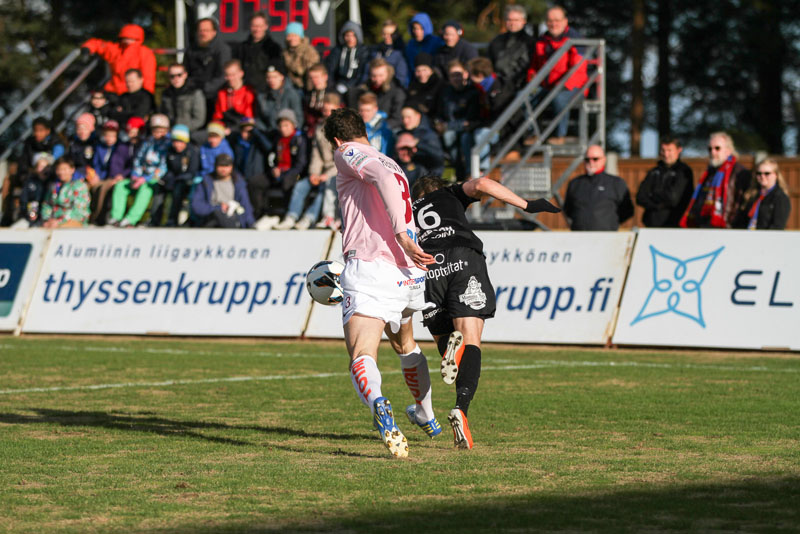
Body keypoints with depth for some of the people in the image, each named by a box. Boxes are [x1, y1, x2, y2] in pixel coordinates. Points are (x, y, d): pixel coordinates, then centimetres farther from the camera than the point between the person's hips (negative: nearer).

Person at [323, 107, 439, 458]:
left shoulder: (348, 153, 3)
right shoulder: (392, 163, 26)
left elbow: (382, 177, -17)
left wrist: (401, 234, -22)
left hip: (370, 268, -7)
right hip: (408, 275, 7)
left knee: (362, 359, -19)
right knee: (404, 343, 33)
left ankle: (379, 406, -49)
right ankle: (427, 418, 48)